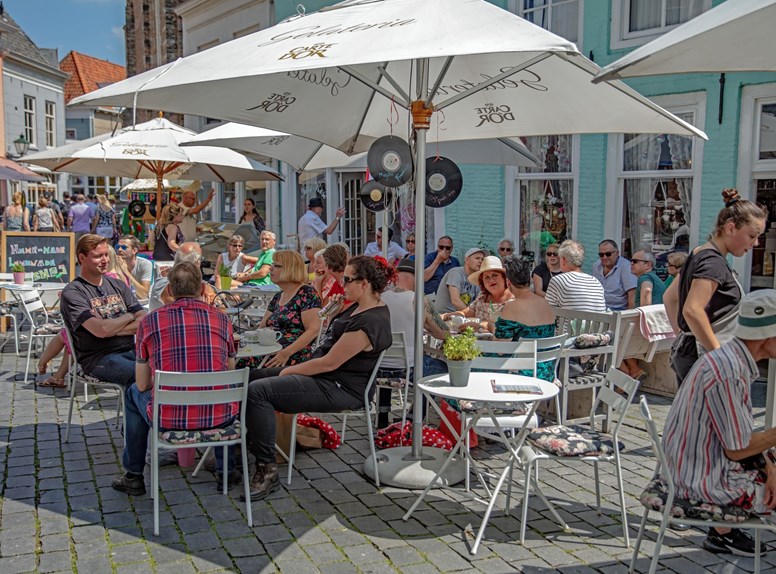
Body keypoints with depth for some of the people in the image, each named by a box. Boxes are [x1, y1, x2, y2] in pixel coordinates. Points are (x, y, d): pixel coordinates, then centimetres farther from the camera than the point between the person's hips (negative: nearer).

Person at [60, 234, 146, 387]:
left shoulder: (118, 285, 17)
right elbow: (101, 330, -15)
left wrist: (113, 331, -8)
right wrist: (129, 316, 2)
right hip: (98, 359, -6)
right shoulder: (72, 292, -2)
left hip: (131, 350, 6)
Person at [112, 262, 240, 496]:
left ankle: (133, 477, 38)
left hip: (168, 419, -1)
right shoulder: (222, 319, 4)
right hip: (219, 418, 1)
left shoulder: (150, 321, 1)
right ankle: (226, 470, 37)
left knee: (134, 394, 31)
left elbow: (143, 385, 8)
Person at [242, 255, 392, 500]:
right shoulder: (360, 307, 9)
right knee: (252, 376, 11)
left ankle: (267, 469, -15)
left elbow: (330, 363, -22)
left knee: (258, 391, -23)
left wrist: (290, 371, -10)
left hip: (339, 388, -11)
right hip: (324, 374, 11)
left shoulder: (369, 322, -23)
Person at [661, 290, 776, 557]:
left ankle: (722, 532, 29)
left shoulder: (732, 358, 3)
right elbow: (738, 449, -22)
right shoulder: (728, 372, -29)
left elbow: (742, 432, 9)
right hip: (706, 482, -9)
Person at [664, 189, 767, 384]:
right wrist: (721, 355, -21)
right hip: (703, 357, -10)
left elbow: (669, 296, 23)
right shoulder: (713, 262, -15)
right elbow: (692, 311, -27)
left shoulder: (699, 255, 14)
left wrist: (681, 334, 20)